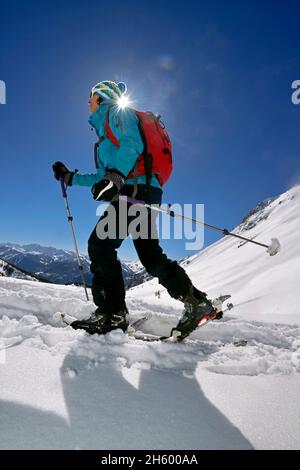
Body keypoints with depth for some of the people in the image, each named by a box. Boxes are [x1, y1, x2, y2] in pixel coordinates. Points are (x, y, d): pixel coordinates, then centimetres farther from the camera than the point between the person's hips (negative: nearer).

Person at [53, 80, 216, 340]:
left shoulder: (117, 112, 10)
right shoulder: (106, 127, 36)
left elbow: (132, 145, -12)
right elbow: (103, 177, 34)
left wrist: (115, 176, -27)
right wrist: (70, 177, 34)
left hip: (137, 188, -9)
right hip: (137, 192, 9)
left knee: (100, 244, -13)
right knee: (150, 255, 4)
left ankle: (111, 312, -12)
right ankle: (196, 301, 7)